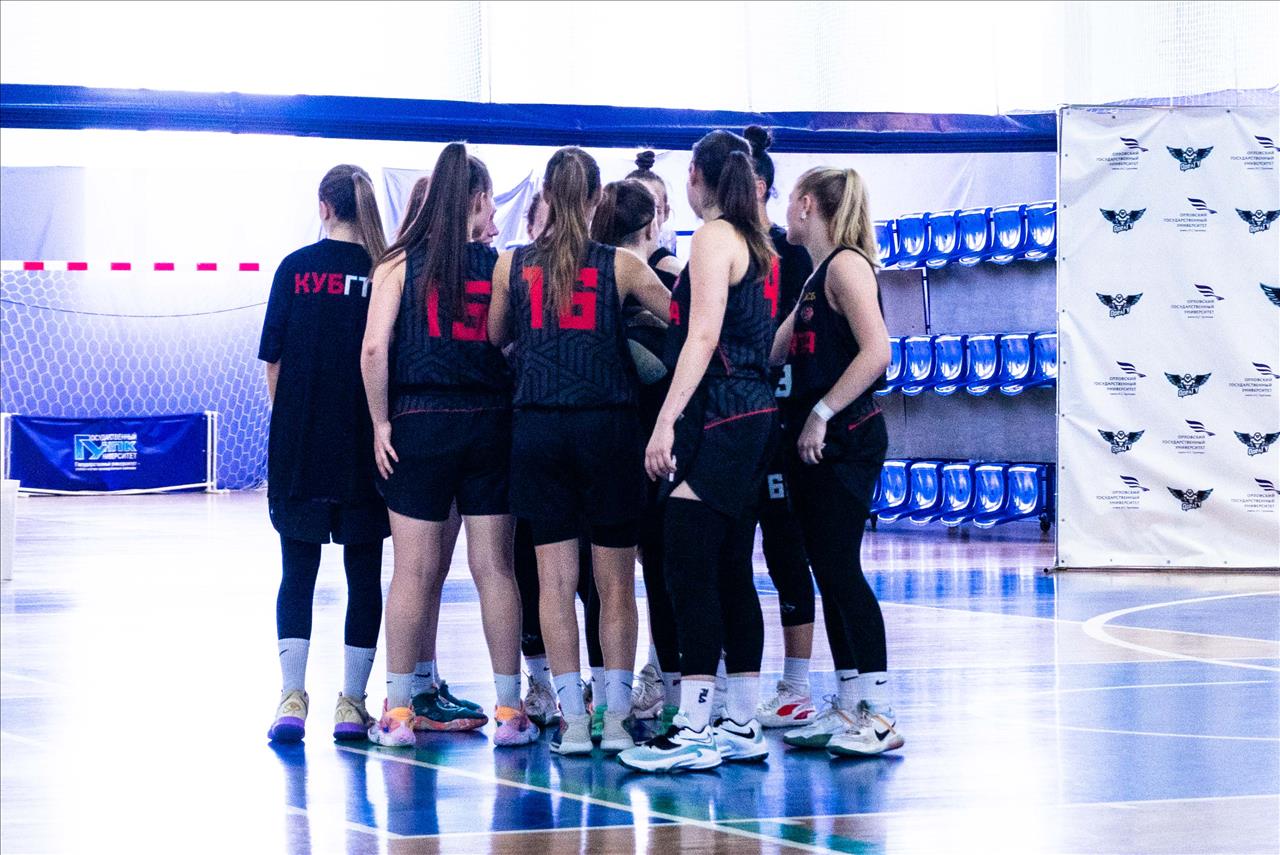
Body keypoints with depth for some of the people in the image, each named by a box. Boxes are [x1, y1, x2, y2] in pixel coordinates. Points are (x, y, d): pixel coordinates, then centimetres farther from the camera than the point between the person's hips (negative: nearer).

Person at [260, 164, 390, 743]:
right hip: (365, 445, 0)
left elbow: (272, 359, 1)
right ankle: (351, 704, 8)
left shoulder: (296, 267, -1)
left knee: (297, 571, 7)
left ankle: (292, 697, -3)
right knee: (364, 574, 8)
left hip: (299, 444, 1)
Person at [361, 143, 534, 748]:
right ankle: (508, 711, 5)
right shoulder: (500, 264, 3)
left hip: (418, 423, -1)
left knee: (413, 572, 3)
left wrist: (381, 422, -2)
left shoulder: (400, 262, 0)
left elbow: (374, 347, -8)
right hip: (489, 422, 1)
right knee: (494, 568, 4)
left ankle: (398, 710, 6)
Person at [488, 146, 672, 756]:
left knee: (555, 579, 3)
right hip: (608, 428, -1)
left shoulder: (512, 265, 2)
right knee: (615, 581, 6)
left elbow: (495, 339, 16)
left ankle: (572, 717, 0)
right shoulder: (621, 266, -2)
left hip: (538, 427, 1)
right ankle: (616, 716, 4)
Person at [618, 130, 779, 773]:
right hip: (754, 413, 9)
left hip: (719, 417, -9)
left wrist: (667, 422, -21)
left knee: (689, 568, -10)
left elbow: (703, 337, -18)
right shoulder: (757, 244, 17)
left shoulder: (714, 237, -9)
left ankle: (693, 729, -12)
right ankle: (742, 725, 13)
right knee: (731, 571, 11)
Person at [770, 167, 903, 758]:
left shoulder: (846, 265, -10)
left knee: (840, 569, -10)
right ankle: (849, 707, 15)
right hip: (814, 443, 9)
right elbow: (770, 352, 24)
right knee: (828, 574, 10)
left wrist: (821, 413, -20)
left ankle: (879, 715, -8)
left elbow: (876, 352, -21)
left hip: (844, 438, -9)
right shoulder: (817, 278, 18)